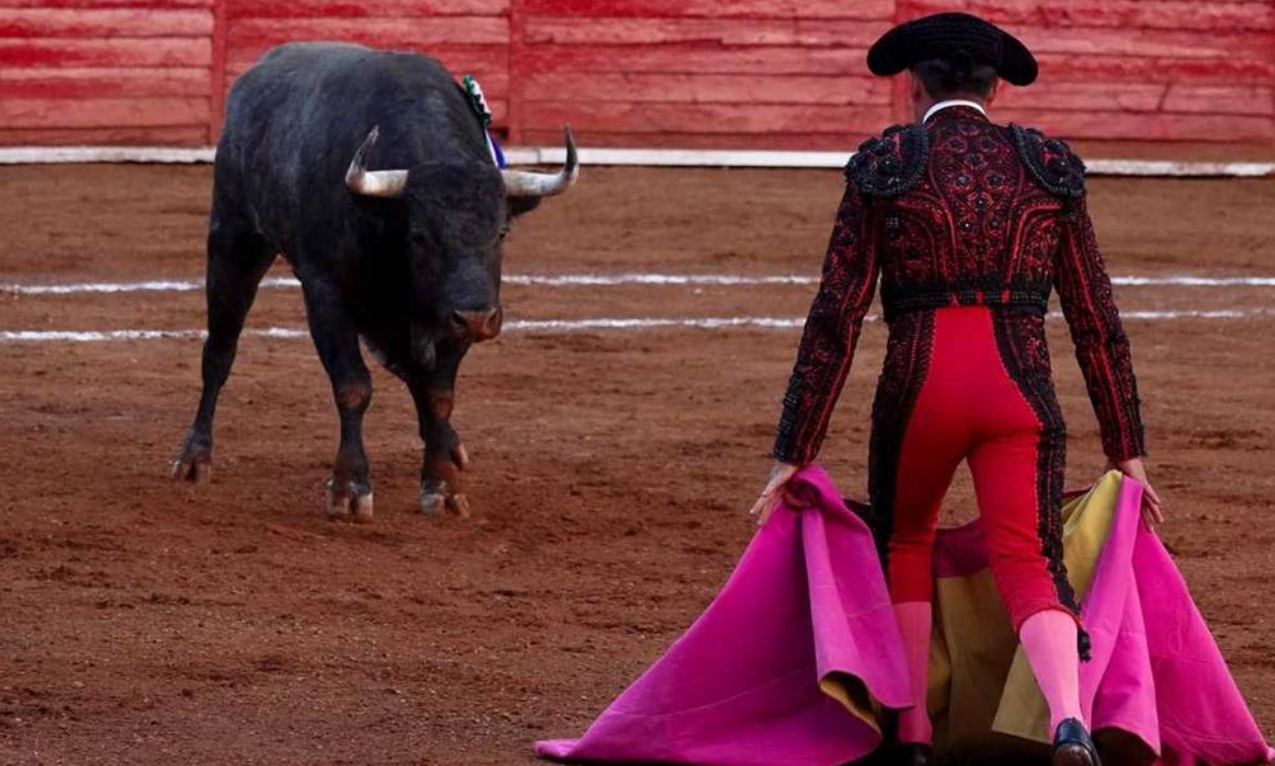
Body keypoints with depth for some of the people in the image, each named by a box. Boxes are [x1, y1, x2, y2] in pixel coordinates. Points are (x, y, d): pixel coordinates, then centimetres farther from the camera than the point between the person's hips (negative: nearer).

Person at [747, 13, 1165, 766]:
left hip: (919, 391, 0)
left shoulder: (882, 166, 5)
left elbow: (835, 318, 1)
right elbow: (1098, 321, 10)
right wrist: (1128, 451, 15)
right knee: (1031, 568, -4)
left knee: (903, 543, 26)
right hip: (1021, 392, 0)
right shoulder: (1050, 168, 10)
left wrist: (792, 456, 2)